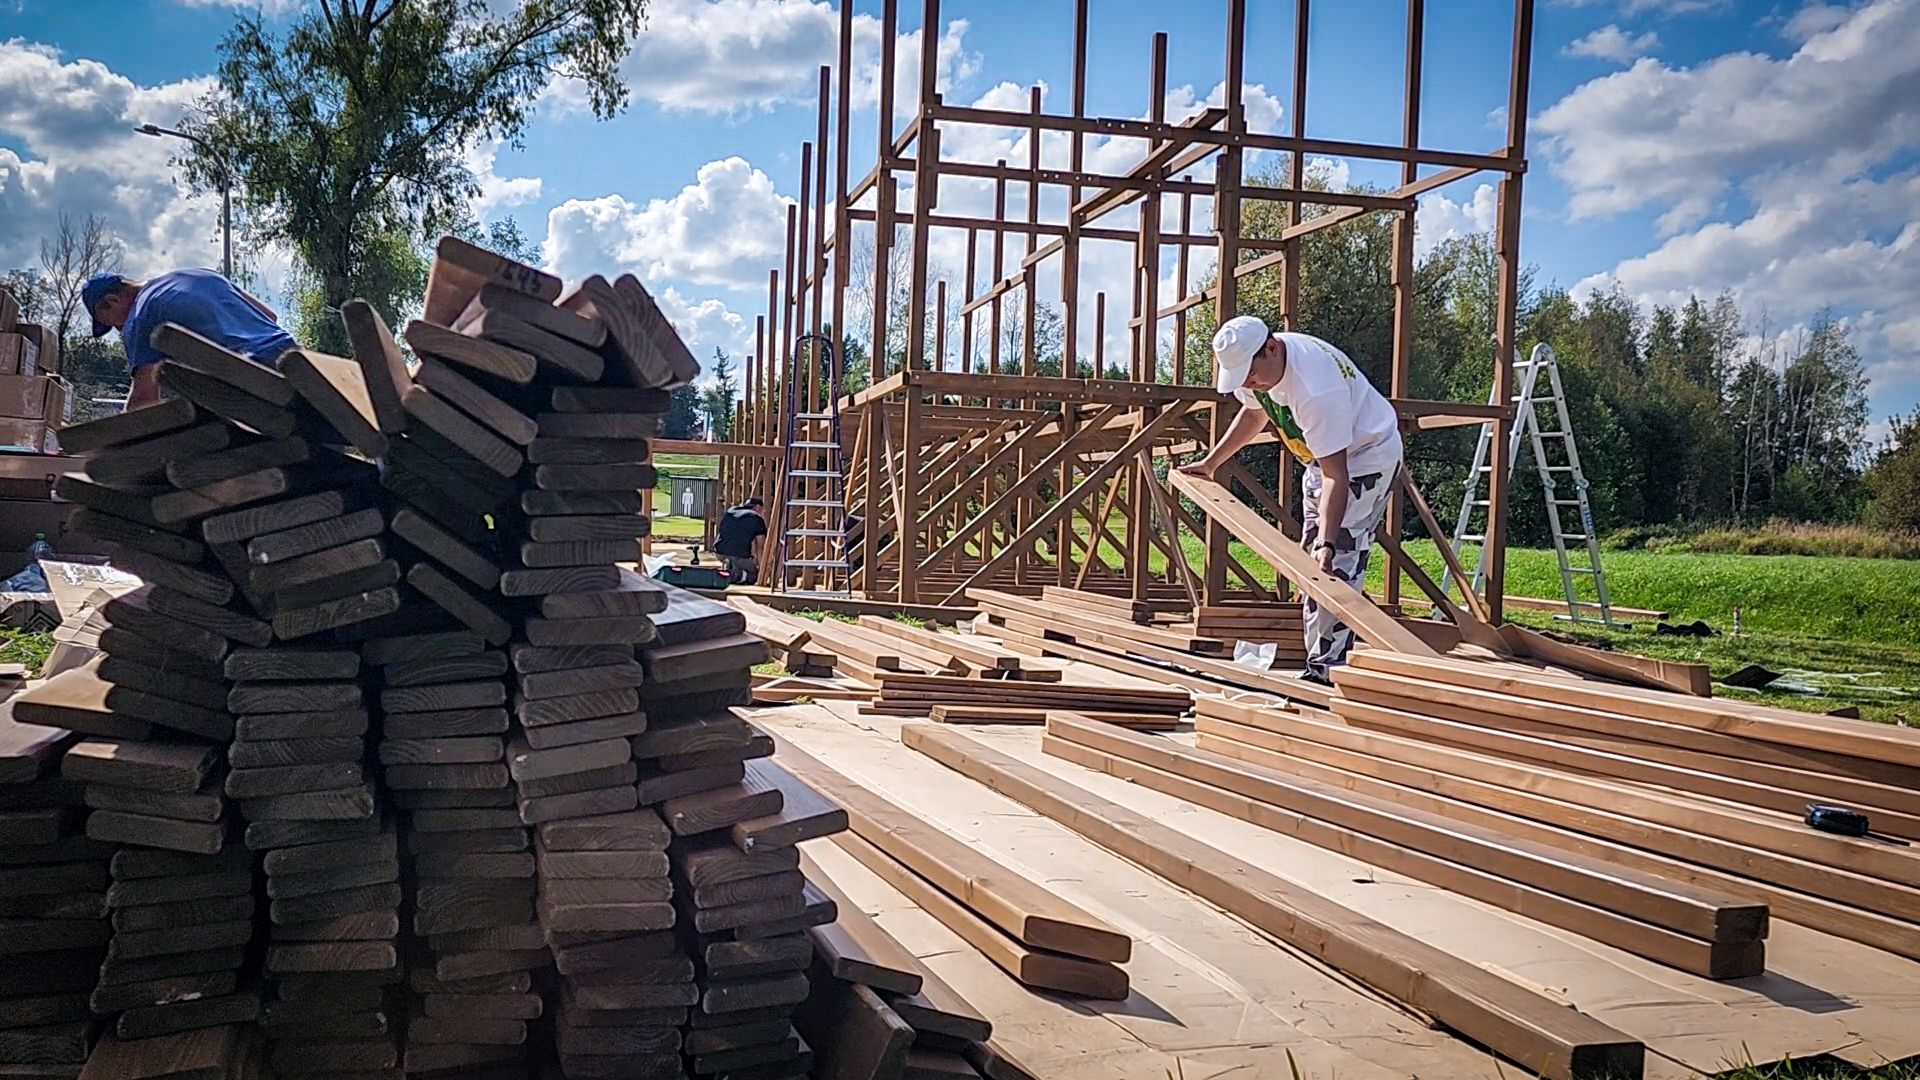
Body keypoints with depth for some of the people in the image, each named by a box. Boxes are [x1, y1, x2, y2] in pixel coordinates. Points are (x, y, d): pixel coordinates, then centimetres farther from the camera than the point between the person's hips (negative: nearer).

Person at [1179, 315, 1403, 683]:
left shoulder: (1316, 390, -38)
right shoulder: (1256, 366, -11)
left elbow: (1336, 476, -39)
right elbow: (1254, 413, 13)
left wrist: (1326, 544, -46)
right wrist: (1210, 462, 11)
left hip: (1367, 457, -10)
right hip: (1323, 455, 10)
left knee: (1336, 568, -17)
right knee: (1312, 565, 12)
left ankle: (1326, 672, -14)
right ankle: (1318, 664, 20)